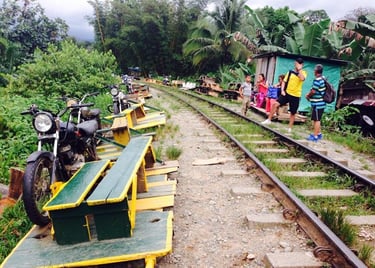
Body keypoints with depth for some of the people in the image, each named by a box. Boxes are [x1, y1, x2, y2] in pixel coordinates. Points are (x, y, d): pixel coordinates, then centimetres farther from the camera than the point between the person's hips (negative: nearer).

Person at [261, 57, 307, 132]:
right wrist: (282, 90, -7)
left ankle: (290, 128, 21)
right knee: (275, 104, -16)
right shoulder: (290, 72, 6)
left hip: (296, 96, -2)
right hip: (287, 93, 2)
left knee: (293, 113, 8)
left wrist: (299, 69, -19)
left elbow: (302, 79, -26)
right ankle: (269, 120, -4)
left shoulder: (303, 73, -2)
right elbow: (284, 81, 7)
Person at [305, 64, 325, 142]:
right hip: (320, 103, 9)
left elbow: (313, 91, -19)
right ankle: (318, 134, 31)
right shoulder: (323, 79, 10)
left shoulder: (317, 80, -20)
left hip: (317, 104, -9)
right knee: (317, 120, 20)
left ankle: (315, 136, 5)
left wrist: (308, 95, -1)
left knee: (316, 120, -2)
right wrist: (309, 94, 9)